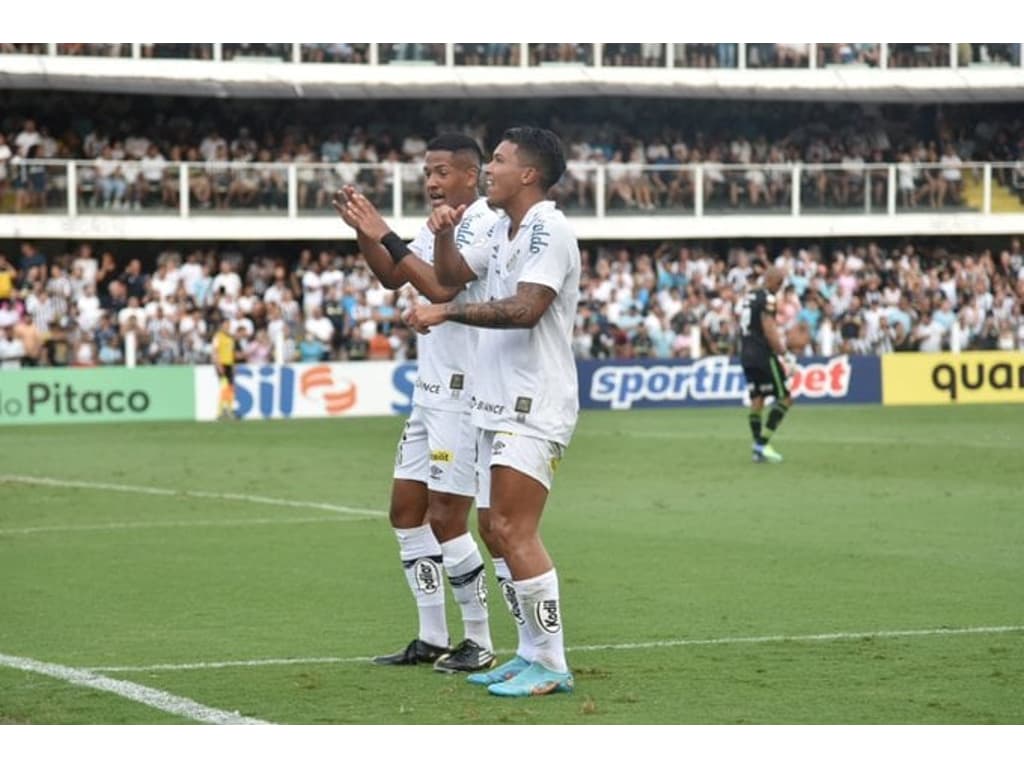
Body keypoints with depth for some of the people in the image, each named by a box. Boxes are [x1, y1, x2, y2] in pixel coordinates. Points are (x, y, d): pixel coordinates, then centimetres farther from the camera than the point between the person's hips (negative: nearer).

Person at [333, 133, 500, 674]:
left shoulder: (485, 225, -15)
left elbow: (442, 288, -24)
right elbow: (392, 278, 15)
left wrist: (387, 237, -21)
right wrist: (364, 232, 0)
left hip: (463, 391, -10)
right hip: (430, 387, 10)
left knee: (445, 518, -8)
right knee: (407, 512, 10)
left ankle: (480, 644, 3)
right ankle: (431, 639, 17)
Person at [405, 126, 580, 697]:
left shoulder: (549, 231, -14)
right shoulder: (503, 231, 16)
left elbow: (525, 308, -24)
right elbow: (452, 274, 26)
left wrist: (446, 312, -21)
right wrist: (446, 233, 6)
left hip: (534, 408, -10)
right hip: (501, 406, 10)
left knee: (513, 530, -14)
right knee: (497, 530, 11)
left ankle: (552, 666, -11)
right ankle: (532, 654, 18)